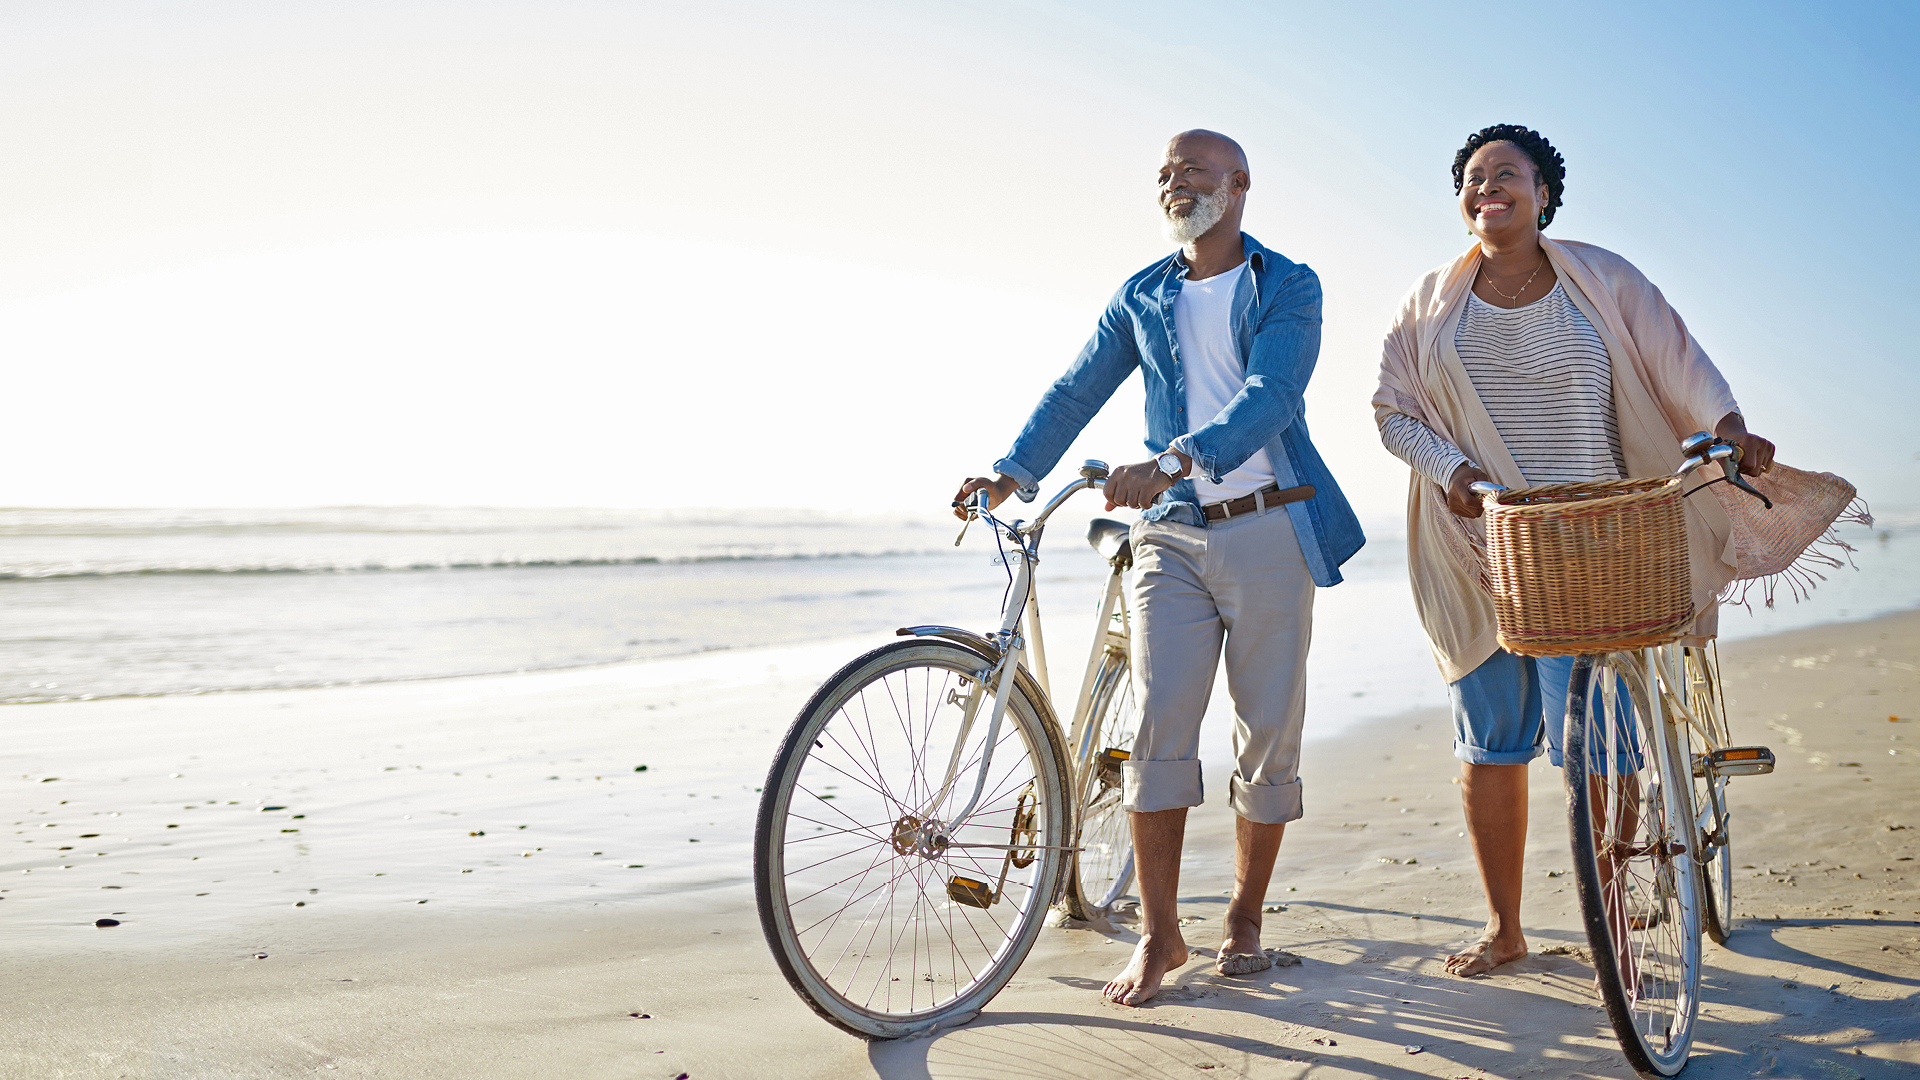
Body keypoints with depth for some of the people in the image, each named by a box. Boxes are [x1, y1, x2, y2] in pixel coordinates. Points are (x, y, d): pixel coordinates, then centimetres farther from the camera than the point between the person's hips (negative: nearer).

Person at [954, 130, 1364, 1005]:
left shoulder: (1288, 288, 0)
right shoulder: (1141, 298, 13)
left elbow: (1269, 398, -16)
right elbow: (1076, 391, 8)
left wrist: (1176, 459, -31)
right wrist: (1012, 471, -9)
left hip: (1269, 531, -2)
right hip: (1172, 534, 2)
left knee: (1268, 731, 2)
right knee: (1160, 722, -8)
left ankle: (1245, 918, 18)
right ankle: (1157, 932, 0)